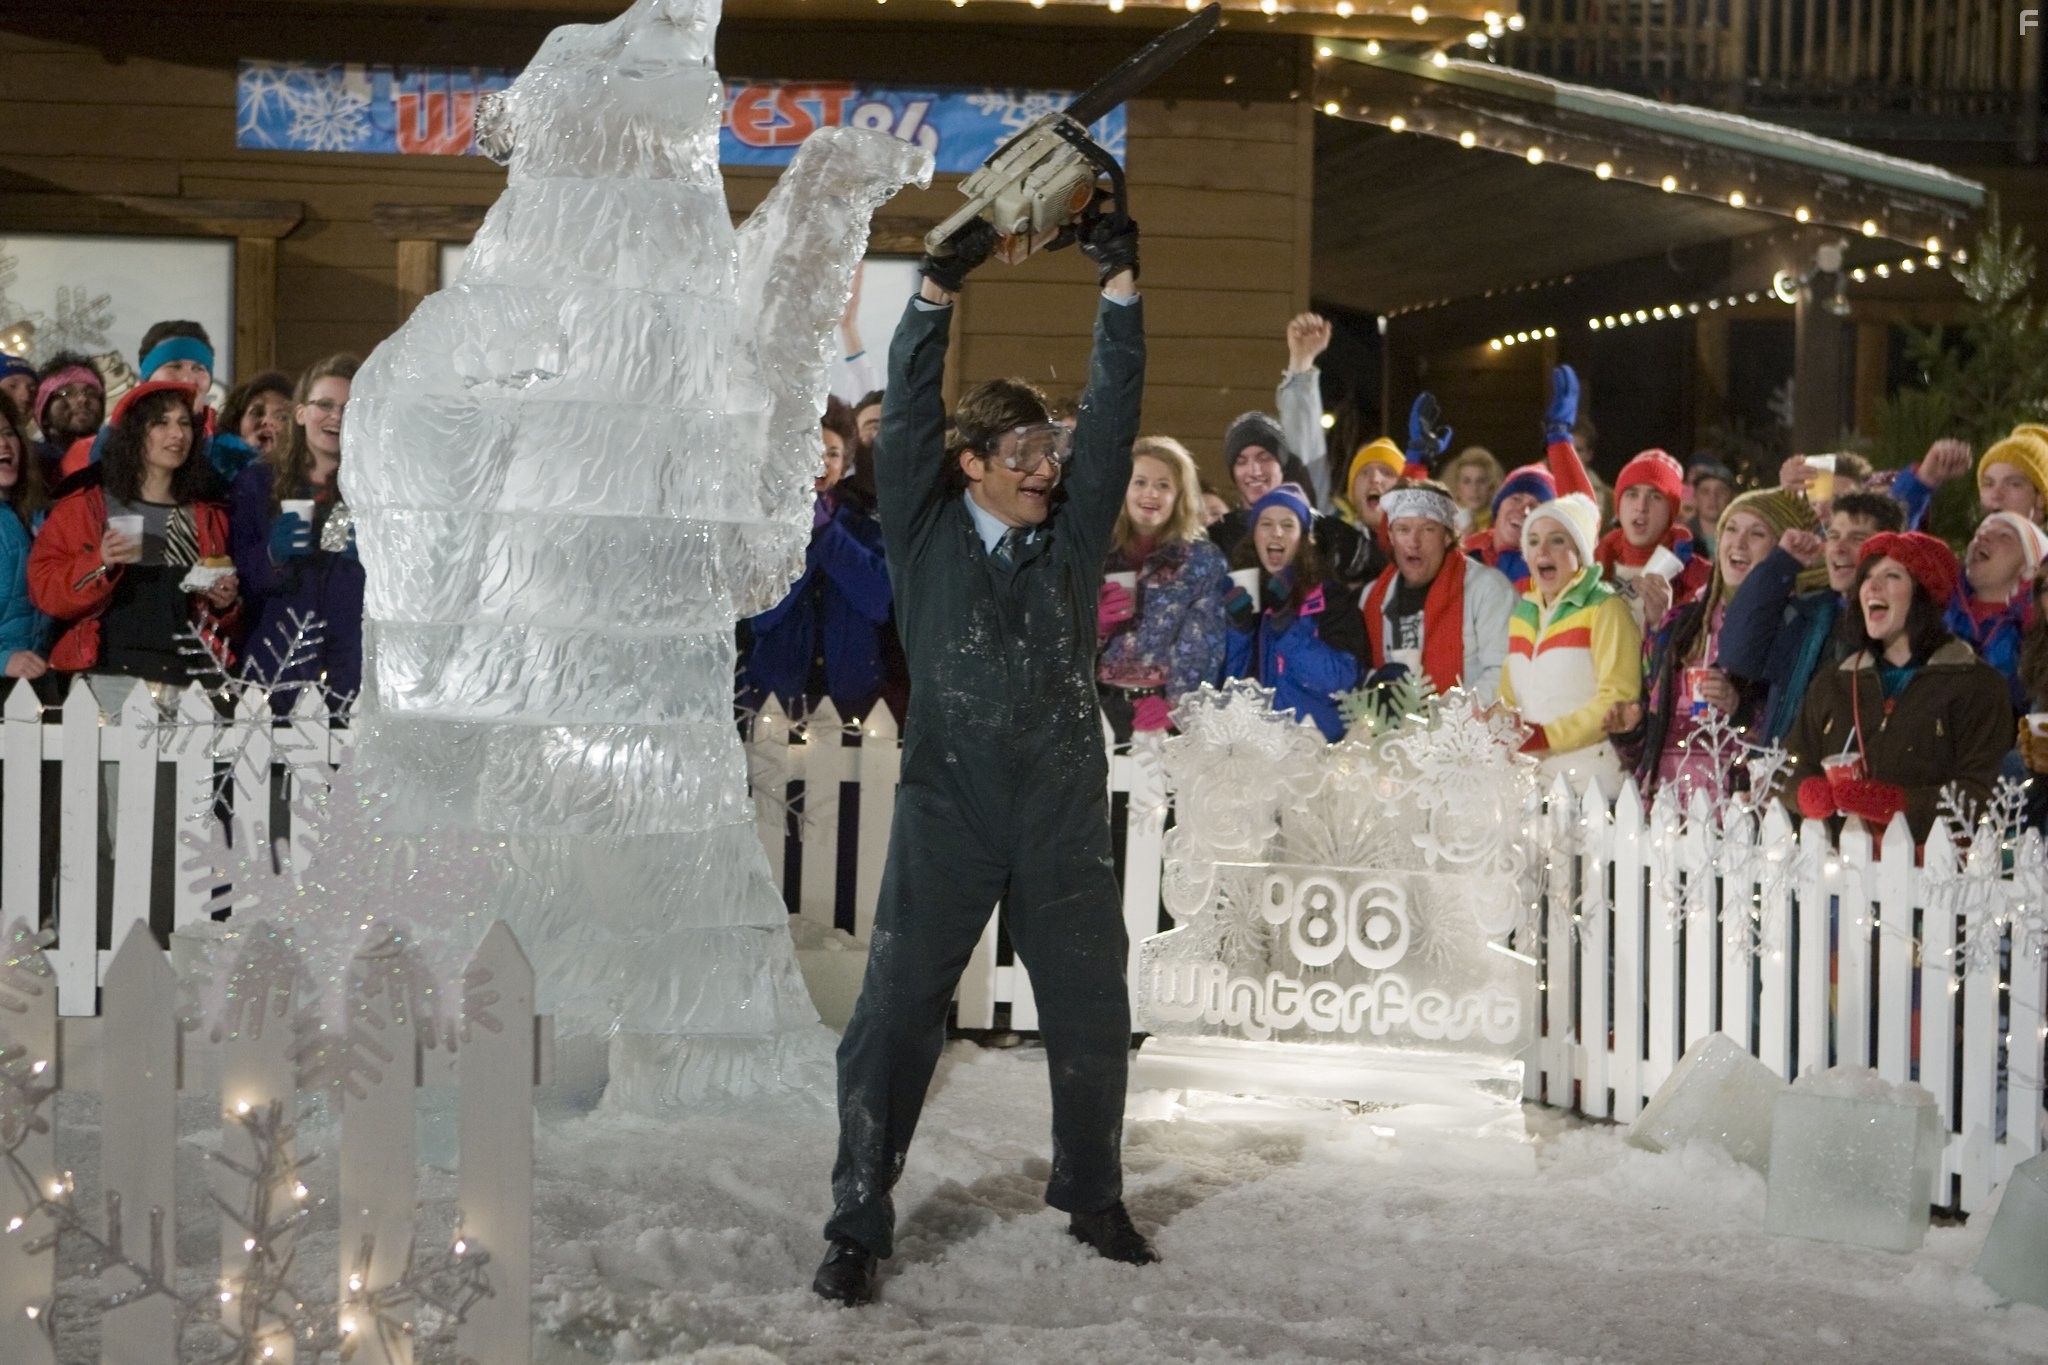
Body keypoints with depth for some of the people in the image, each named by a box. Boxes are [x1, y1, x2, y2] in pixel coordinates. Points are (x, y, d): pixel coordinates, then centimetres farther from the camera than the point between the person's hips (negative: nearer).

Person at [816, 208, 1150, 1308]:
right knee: (896, 1017, -2)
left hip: (1065, 816, 3)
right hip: (947, 813, -3)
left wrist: (1121, 283, -6)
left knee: (1092, 1019, 12)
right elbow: (908, 413, -7)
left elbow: (1113, 413, 1)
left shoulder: (1073, 533, 7)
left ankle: (1092, 1199, 31)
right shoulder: (925, 534, 2)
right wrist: (941, 288, -14)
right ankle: (857, 1225, 6)